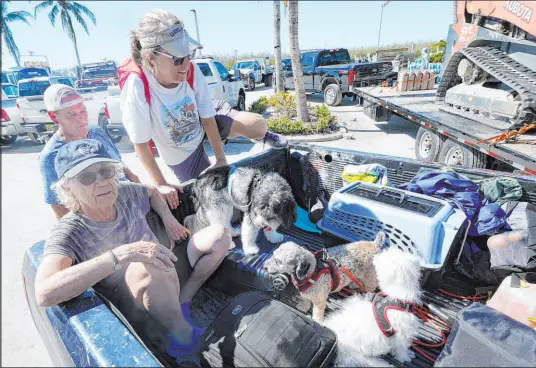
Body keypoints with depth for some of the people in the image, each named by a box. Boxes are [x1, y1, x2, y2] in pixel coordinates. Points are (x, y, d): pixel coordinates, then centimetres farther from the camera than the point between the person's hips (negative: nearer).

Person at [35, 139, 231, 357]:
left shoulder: (125, 194, -6)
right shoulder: (68, 234, -18)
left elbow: (152, 192, 18)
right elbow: (44, 293, -35)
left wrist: (168, 219, 1)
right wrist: (120, 254, -42)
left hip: (167, 280, 6)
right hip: (135, 309, -5)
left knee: (219, 236, -5)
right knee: (146, 267, -39)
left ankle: (182, 302, -2)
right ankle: (182, 336, -14)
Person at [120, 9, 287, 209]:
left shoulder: (192, 71, -26)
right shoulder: (137, 87, -34)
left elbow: (207, 118, -16)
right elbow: (140, 144, -26)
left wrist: (221, 159, -14)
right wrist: (161, 184, -24)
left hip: (203, 123, 2)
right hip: (182, 155, -1)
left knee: (257, 124, -18)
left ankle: (262, 135, 19)